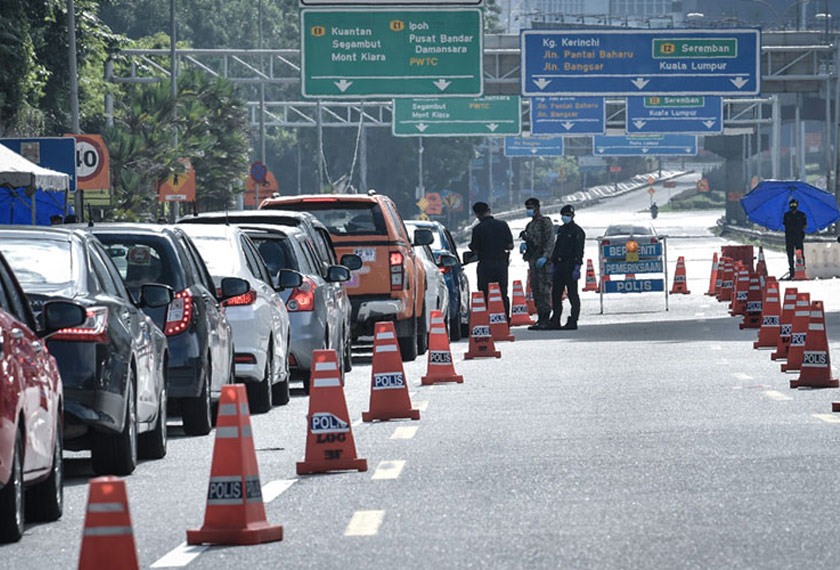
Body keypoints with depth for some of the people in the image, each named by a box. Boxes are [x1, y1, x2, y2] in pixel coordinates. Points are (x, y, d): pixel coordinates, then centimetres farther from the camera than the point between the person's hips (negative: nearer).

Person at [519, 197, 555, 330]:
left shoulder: (545, 222, -5)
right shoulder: (530, 225, 21)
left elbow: (550, 241, -12)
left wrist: (544, 257, -21)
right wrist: (524, 245, 5)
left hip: (543, 260, -9)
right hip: (532, 259, 9)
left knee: (544, 289, -12)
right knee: (535, 289, 8)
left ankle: (546, 319, -13)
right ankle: (540, 319, 12)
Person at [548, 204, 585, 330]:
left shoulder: (577, 231, -6)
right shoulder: (561, 230, 18)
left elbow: (579, 250, -12)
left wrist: (577, 268, -19)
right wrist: (553, 265, 19)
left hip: (571, 266, -8)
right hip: (560, 265, 8)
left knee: (572, 294, -4)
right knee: (556, 294, 7)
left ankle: (573, 322, -2)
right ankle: (555, 321, 12)